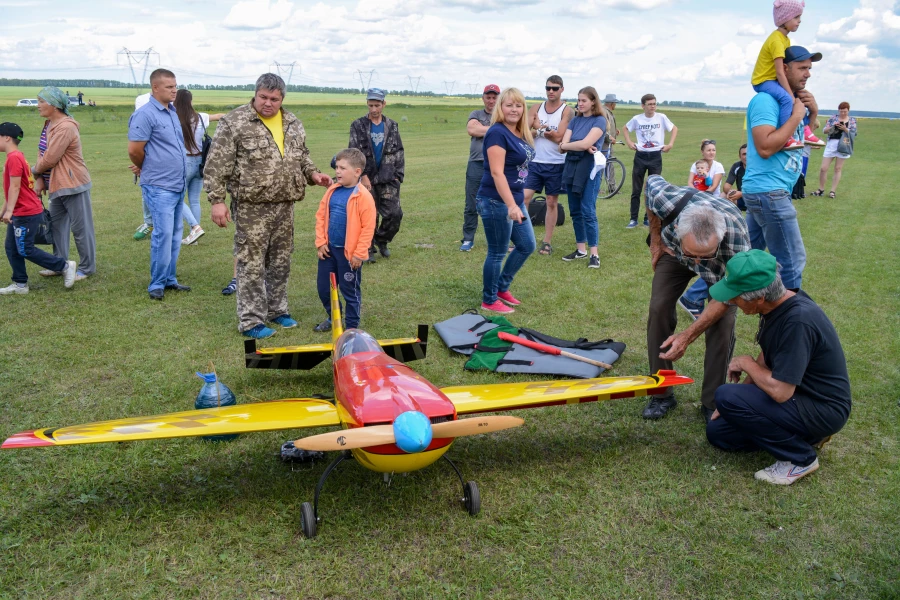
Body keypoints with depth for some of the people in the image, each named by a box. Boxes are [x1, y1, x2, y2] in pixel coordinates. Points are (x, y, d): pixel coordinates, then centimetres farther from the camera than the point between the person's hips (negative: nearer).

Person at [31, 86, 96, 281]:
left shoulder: (65, 128, -21)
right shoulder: (49, 124, 10)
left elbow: (49, 159, -21)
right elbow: (42, 153, 10)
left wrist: (34, 170, -2)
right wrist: (40, 180, 0)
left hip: (74, 185, -10)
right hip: (57, 185, 10)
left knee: (80, 228, 0)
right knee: (56, 225, 16)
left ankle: (87, 268, 11)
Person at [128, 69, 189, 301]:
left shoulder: (173, 112, 12)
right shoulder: (145, 114, -13)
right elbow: (134, 150, -14)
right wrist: (146, 169, 5)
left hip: (178, 185, 8)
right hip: (159, 187, -8)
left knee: (175, 234, 11)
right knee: (163, 234, -7)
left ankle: (170, 279, 21)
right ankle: (157, 284, 4)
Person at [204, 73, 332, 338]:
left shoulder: (293, 124, 11)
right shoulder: (234, 123, -7)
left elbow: (302, 157, 24)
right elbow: (216, 165, -9)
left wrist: (313, 174, 4)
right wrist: (217, 200, -14)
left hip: (285, 206, 6)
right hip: (251, 207, -6)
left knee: (280, 262, 15)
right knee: (252, 265, -2)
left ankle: (277, 310, 30)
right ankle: (251, 321, 7)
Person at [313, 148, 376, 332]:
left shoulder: (363, 197, -17)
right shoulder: (332, 191, 1)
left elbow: (368, 228, -16)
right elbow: (321, 216, 9)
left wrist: (359, 254, -15)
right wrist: (320, 242, 2)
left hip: (349, 253, -6)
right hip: (329, 249, 6)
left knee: (350, 290, 8)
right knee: (323, 287, 16)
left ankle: (352, 326, 23)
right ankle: (333, 318, 37)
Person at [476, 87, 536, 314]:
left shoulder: (520, 134, 10)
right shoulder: (497, 133, -17)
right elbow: (497, 173, -24)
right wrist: (511, 205, -30)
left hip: (515, 200, 10)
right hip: (497, 203, -10)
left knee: (527, 246, 17)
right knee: (497, 253, 1)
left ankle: (502, 288, 32)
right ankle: (489, 300, 18)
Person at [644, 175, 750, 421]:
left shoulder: (737, 239, -44)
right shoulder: (668, 200, -42)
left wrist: (688, 336, -34)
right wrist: (656, 241, -8)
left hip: (724, 264, -2)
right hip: (672, 251, 2)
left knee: (722, 322, -16)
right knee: (659, 310, -12)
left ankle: (712, 402, 1)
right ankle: (661, 394, 2)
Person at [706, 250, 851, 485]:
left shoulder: (798, 321, -31)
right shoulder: (775, 306, -3)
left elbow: (779, 391, -32)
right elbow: (765, 359, 11)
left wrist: (745, 363, -14)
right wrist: (732, 405, 6)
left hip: (823, 410, -9)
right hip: (798, 397, 9)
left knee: (726, 396, -25)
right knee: (717, 431, 7)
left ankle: (800, 457, -7)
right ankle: (806, 434, 13)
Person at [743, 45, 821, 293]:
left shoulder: (793, 101, 15)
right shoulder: (766, 100, -14)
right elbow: (765, 147, -24)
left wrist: (813, 113, 6)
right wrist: (796, 116, -17)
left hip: (767, 192, 10)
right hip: (768, 192, -10)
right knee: (792, 262, -5)